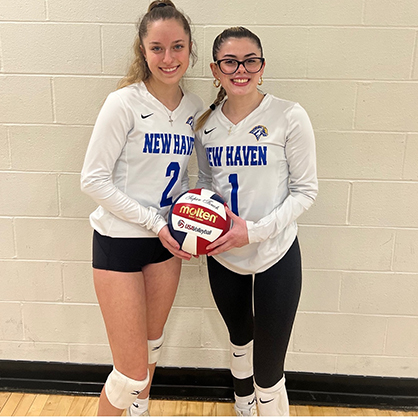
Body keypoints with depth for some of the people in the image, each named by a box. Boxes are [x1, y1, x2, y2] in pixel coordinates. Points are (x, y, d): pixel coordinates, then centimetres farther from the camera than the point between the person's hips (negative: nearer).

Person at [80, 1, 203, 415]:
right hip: (118, 241, -6)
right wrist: (155, 222, -18)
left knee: (153, 343, 24)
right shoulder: (124, 103, -16)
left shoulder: (194, 106, 2)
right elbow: (94, 180, -15)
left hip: (165, 240, 6)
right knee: (132, 372, 0)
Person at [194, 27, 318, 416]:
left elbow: (305, 190, -10)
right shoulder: (205, 124, 0)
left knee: (268, 370, 2)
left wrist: (256, 230, -21)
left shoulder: (289, 117, -13)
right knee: (239, 337, 27)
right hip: (222, 256, 5)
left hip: (275, 256, -4)